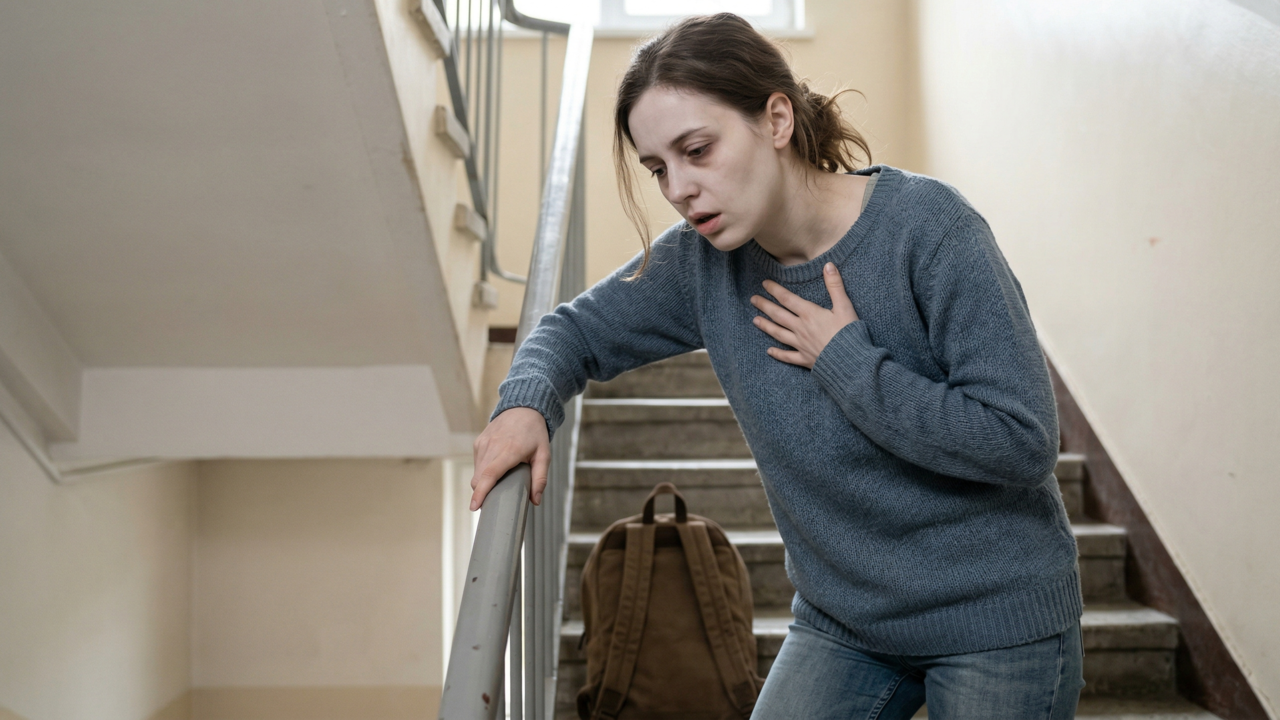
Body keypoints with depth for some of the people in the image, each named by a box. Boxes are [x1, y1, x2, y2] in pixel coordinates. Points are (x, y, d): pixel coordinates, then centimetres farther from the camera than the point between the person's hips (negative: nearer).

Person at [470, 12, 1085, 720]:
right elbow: (577, 329, 5)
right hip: (844, 619, 4)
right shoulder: (700, 258, -8)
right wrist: (527, 403, -17)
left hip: (996, 613, -3)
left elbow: (1021, 442, -23)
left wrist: (845, 359, -22)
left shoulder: (926, 224, -21)